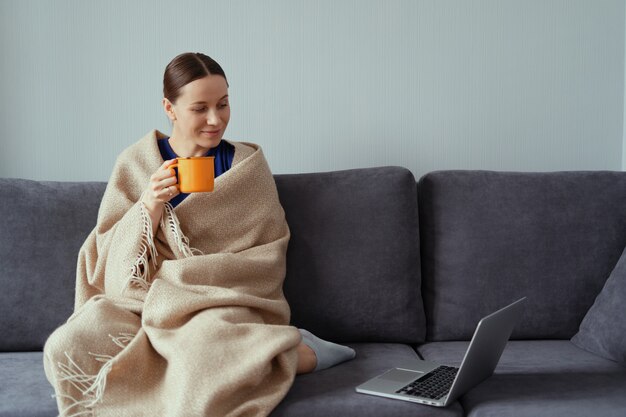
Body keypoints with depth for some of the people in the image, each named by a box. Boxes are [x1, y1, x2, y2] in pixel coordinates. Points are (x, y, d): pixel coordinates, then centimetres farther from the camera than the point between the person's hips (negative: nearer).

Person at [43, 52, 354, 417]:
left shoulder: (248, 164, 2)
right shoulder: (135, 164, 5)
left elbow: (265, 259, -2)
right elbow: (115, 260, 1)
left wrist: (173, 278, -11)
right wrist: (150, 205, -18)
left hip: (225, 304, -4)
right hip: (142, 302, 4)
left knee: (202, 350, -40)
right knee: (65, 348, -27)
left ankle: (300, 354, -9)